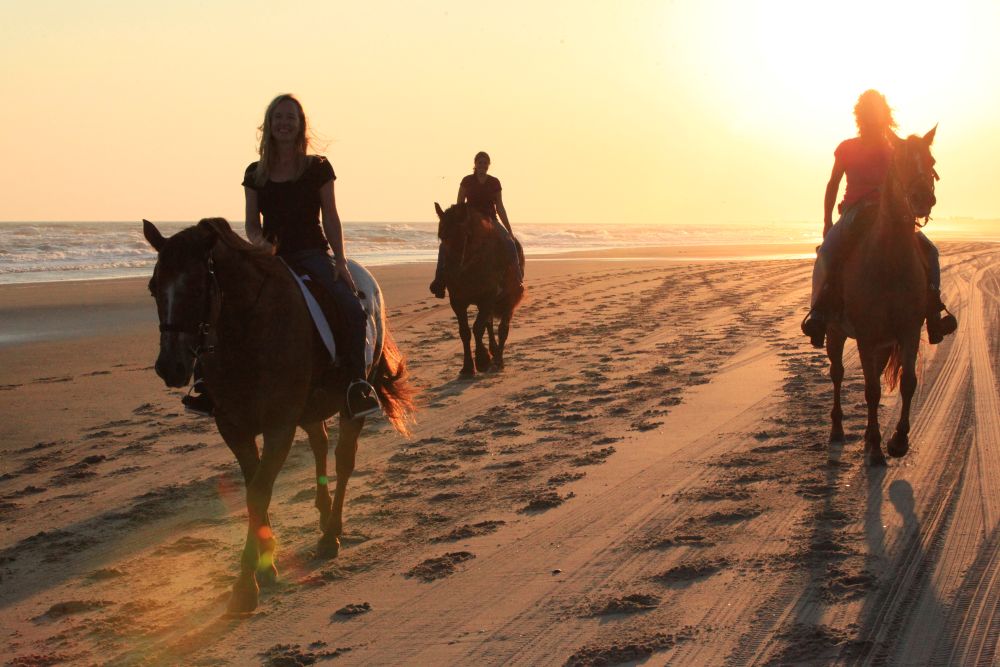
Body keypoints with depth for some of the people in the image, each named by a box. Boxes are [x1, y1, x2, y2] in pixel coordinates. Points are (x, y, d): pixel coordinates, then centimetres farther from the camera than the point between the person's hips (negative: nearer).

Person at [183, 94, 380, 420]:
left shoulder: (318, 168, 4)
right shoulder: (255, 174, 10)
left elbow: (331, 219, 2)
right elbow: (251, 223, 13)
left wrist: (341, 262, -8)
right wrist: (258, 241, -11)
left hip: (312, 253, -3)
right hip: (270, 256, 3)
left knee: (352, 309, -29)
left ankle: (357, 381, -19)